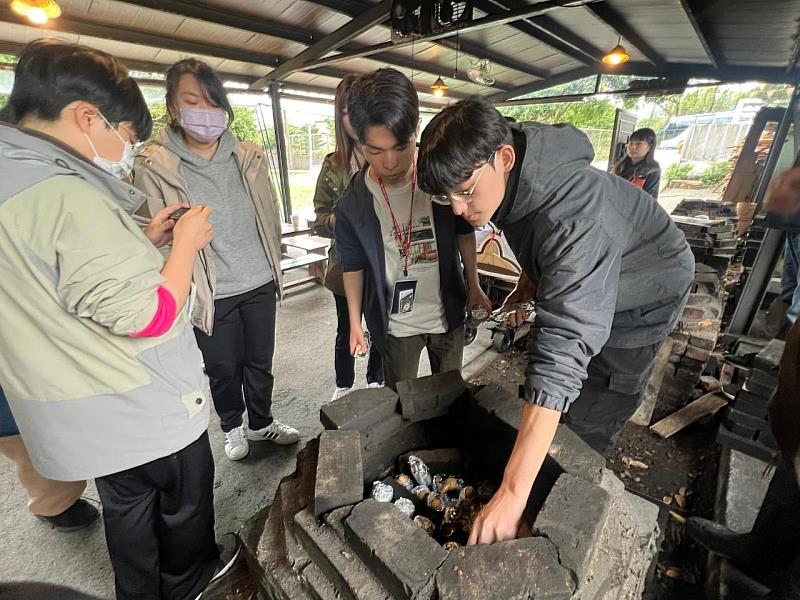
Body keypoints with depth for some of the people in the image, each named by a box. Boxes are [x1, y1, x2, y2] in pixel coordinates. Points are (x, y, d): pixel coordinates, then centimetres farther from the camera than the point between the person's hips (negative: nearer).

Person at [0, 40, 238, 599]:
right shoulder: (66, 193, -26)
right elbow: (149, 317, -26)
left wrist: (143, 241, 7)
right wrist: (185, 242, -13)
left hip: (77, 416, 8)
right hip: (143, 407, -8)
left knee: (127, 505, 27)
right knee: (185, 495, 20)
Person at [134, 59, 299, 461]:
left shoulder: (248, 156, 4)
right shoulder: (154, 165, -7)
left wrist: (275, 266, 11)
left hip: (260, 282, 3)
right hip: (210, 293, -3)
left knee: (261, 361, 16)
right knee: (223, 369, 13)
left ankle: (261, 422, 39)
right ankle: (232, 427, 40)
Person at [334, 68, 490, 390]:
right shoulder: (353, 203, -14)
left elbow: (463, 232, 2)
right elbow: (353, 265, -2)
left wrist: (473, 285, 4)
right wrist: (355, 322, 1)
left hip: (447, 313, 1)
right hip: (395, 324, -1)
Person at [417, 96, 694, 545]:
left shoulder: (573, 221, -44)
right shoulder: (510, 179, -17)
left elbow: (561, 357, -51)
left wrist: (513, 493, -50)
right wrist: (529, 280, -3)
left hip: (642, 298, -7)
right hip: (576, 281, 8)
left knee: (584, 422, -6)